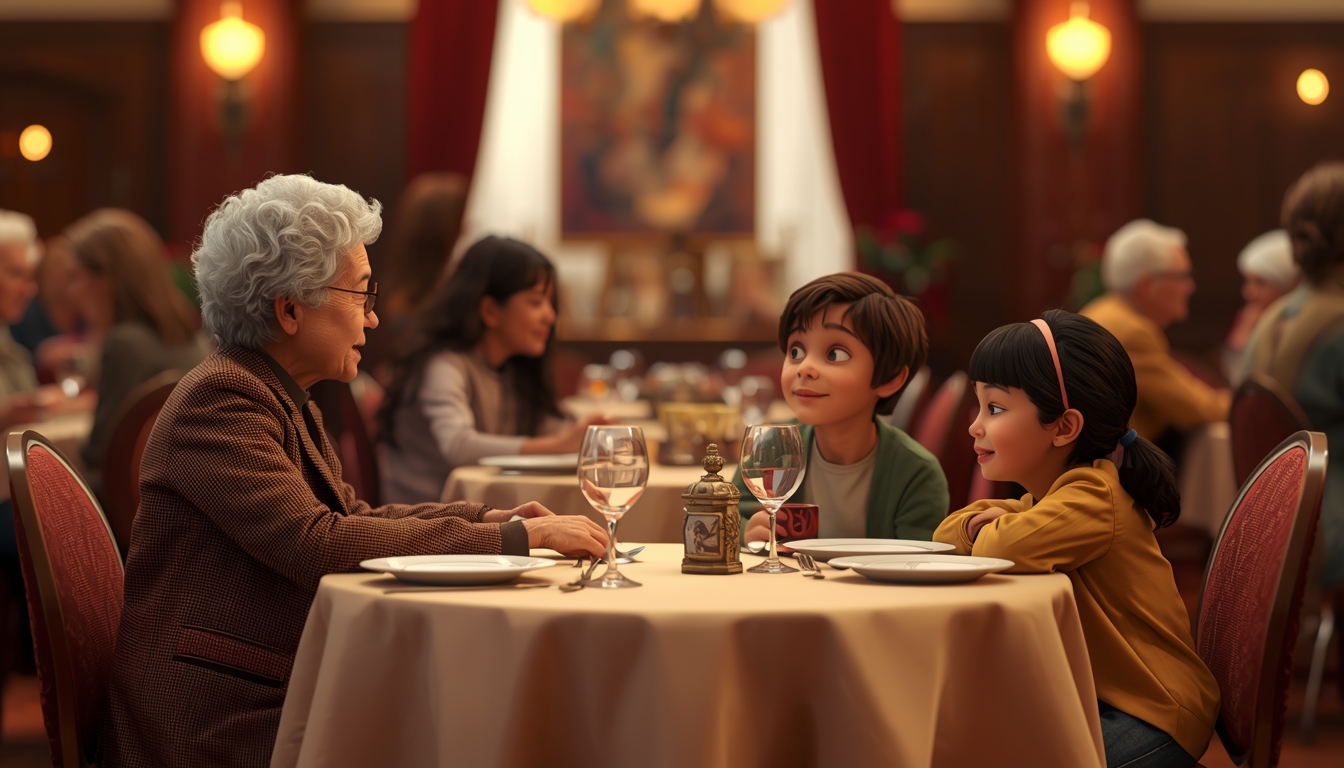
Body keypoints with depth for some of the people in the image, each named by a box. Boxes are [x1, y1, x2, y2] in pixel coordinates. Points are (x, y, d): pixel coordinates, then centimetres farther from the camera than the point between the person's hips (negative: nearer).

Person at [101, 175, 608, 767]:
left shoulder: (284, 401, 15)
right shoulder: (219, 400, -16)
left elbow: (352, 516, 21)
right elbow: (320, 543, -25)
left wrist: (493, 517, 6)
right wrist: (517, 536, -21)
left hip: (277, 701, 9)